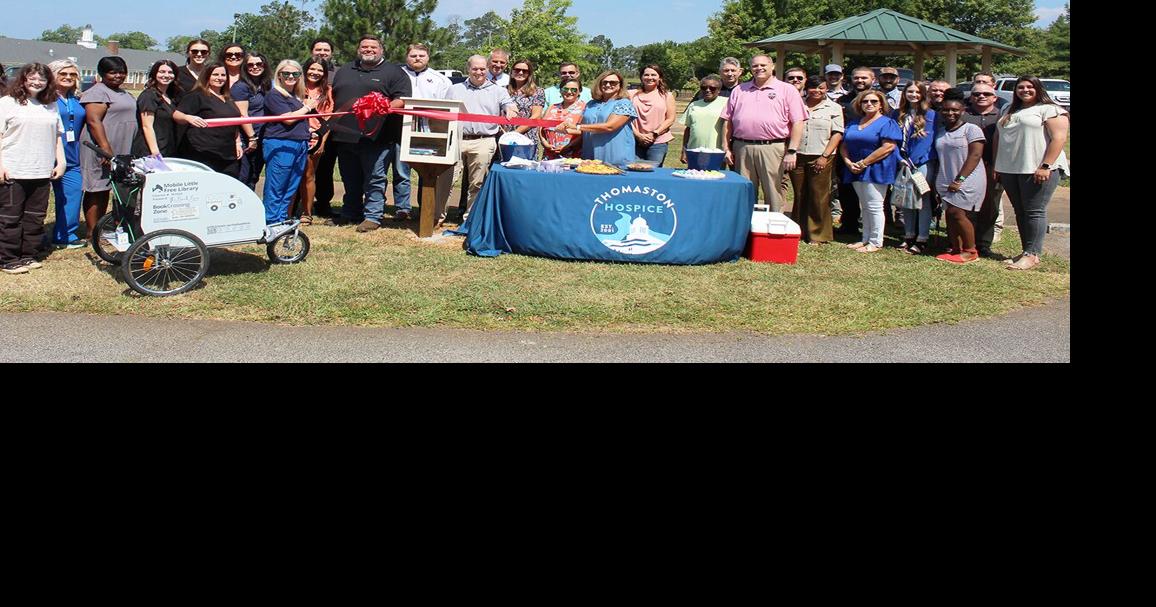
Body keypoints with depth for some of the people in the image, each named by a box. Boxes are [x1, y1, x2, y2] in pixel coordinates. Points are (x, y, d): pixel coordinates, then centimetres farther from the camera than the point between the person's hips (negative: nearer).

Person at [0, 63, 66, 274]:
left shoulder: (51, 106, 15)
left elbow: (58, 136, 19)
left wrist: (61, 162, 10)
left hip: (42, 172, 5)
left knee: (36, 217, 9)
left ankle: (28, 256, 19)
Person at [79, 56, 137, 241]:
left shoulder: (125, 94, 20)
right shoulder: (98, 92, -8)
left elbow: (131, 120, 27)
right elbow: (93, 121, -17)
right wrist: (106, 149, -25)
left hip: (122, 152, 9)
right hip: (102, 151, -9)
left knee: (105, 191, 12)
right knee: (97, 191, -5)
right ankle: (92, 233, -2)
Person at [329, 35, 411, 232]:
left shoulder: (393, 73, 3)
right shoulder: (344, 72, 21)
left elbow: (402, 99, -6)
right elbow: (333, 99, 26)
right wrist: (329, 124, 15)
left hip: (375, 137, -6)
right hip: (344, 135, 6)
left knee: (375, 179, -4)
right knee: (350, 180, 14)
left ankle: (373, 216, 1)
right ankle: (350, 213, 25)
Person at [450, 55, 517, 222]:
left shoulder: (498, 91, 13)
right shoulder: (456, 90, 18)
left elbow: (509, 105, 0)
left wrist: (510, 110, -24)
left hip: (483, 142, -1)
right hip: (456, 139, 1)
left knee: (476, 184, 1)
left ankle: (469, 218, 11)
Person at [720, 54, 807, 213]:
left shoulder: (787, 90, 5)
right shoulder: (739, 91, 16)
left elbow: (797, 123, -1)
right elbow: (728, 121, 15)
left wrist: (792, 151, -9)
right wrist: (726, 148, 7)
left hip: (773, 148, -3)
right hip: (742, 148, 3)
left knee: (773, 194, -2)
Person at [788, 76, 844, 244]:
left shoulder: (834, 108, 5)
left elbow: (837, 134, -1)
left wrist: (825, 156, -11)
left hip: (820, 159, -3)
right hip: (797, 157, 3)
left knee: (819, 198, -2)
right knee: (799, 196, 8)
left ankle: (818, 235, 5)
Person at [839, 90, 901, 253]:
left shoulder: (887, 123, -6)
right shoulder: (853, 124, 15)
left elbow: (888, 147, -17)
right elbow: (844, 146, 14)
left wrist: (864, 163, -18)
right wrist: (849, 163, -7)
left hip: (876, 171, -7)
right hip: (856, 171, 7)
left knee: (874, 206, -6)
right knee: (865, 206, 13)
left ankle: (876, 242, 1)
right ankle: (866, 239, 20)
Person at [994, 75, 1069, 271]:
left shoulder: (1050, 110, -3)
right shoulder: (1009, 111, 20)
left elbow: (1059, 138, -12)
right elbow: (998, 138, 22)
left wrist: (1046, 166, -19)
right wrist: (996, 165, 14)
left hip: (1036, 171, -7)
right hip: (1009, 170, 7)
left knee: (1034, 212, -7)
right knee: (1020, 212, 8)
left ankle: (1032, 255, -6)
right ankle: (1027, 252, 14)